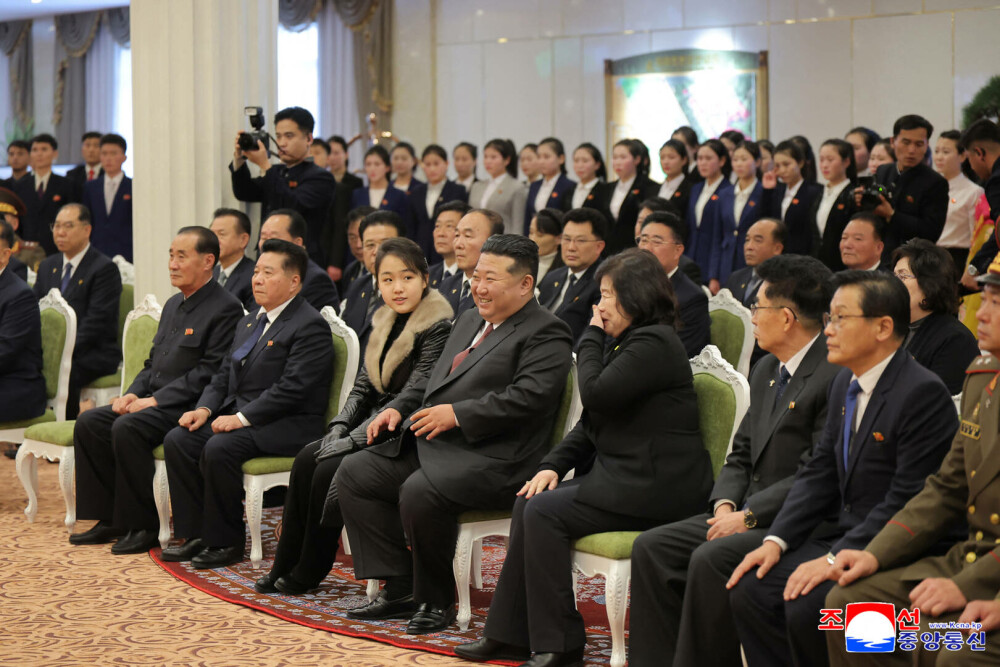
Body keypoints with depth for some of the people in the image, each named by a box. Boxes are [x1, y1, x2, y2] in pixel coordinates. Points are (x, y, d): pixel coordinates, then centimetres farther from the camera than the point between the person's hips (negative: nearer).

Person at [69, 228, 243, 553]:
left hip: (188, 407, -9)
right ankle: (111, 519, -1)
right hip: (153, 401, 9)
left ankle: (144, 526, -18)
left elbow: (208, 374, -18)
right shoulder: (174, 304, 18)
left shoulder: (226, 309, -11)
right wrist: (133, 393, 2)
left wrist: (155, 401, -19)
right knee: (88, 423, -5)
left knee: (127, 428, -29)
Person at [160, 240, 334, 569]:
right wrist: (205, 408, 0)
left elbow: (291, 389, -21)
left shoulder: (310, 326, -12)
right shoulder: (249, 322, 18)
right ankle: (196, 534, -3)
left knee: (218, 448, -30)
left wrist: (242, 417, -23)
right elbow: (224, 376, 19)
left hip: (287, 426, -9)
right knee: (177, 439, -9)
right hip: (237, 415, 9)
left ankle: (226, 542, -14)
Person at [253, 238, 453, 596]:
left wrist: (353, 440, -21)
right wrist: (339, 429, -6)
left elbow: (414, 397, -21)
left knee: (331, 469, -21)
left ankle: (308, 573, -5)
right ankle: (285, 565, -4)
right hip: (375, 428, 8)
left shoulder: (438, 327, -15)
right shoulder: (384, 322, 10)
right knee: (306, 459, -10)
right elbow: (363, 386, 12)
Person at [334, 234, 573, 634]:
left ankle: (436, 601, -11)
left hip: (493, 461, -10)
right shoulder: (469, 320, 23)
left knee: (419, 493, -33)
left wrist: (457, 415, -21)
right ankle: (400, 589, 1)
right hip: (432, 447, 10)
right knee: (353, 474, 0)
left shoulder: (545, 334, -7)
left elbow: (528, 398, -21)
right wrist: (400, 411, 10)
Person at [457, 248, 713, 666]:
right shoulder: (631, 342, 18)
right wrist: (553, 465, 4)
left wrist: (592, 337, -5)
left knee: (545, 513, -18)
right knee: (528, 503, -2)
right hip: (622, 475, 10)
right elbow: (592, 422, 18)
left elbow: (595, 394, -21)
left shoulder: (653, 344, -14)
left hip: (652, 487, -10)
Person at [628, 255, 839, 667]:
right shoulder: (766, 370, 16)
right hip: (746, 514, 9)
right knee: (651, 548, -5)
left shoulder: (836, 375, -15)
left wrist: (748, 515, -18)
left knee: (710, 559, -30)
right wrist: (725, 504, -1)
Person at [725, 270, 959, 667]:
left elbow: (908, 501, -22)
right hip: (844, 537, 9)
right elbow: (819, 472, 13)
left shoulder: (922, 393, -18)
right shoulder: (845, 383, 12)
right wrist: (776, 540, 0)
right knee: (748, 590, -7)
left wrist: (836, 559, -24)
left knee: (806, 606, -27)